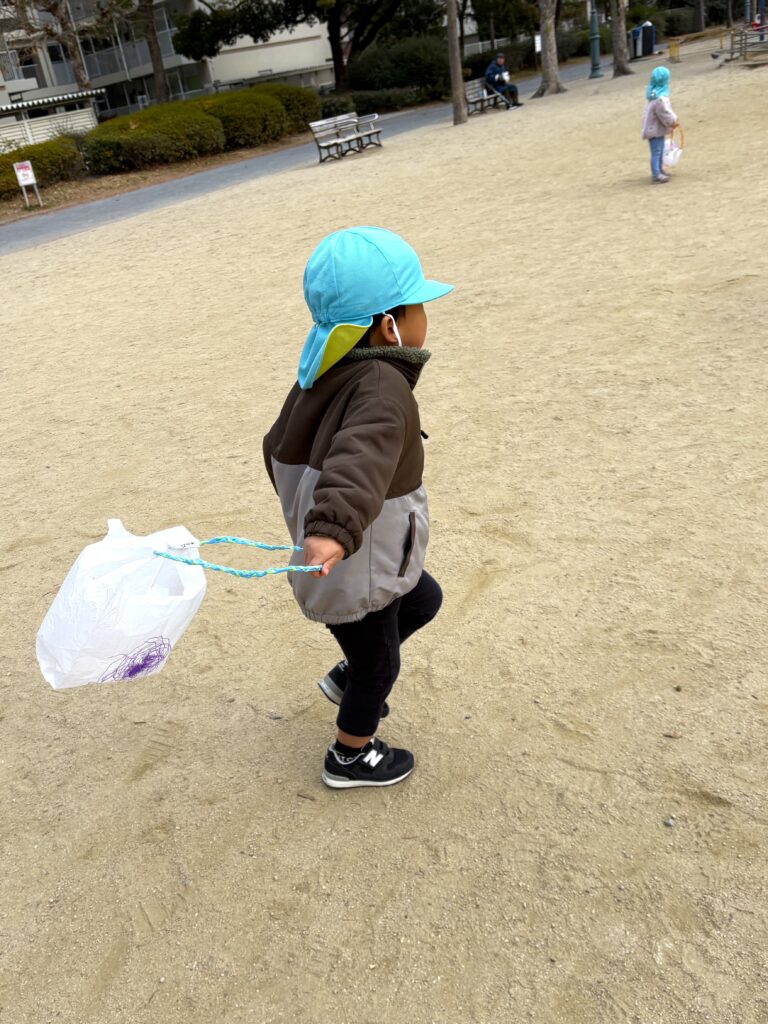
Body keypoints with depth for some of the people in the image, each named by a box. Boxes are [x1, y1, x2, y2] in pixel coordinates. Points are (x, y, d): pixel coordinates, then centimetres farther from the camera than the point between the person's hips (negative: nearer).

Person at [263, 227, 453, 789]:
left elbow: (280, 446, 11)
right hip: (354, 573, -8)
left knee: (423, 599, 30)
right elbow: (360, 460, -50)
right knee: (379, 665, 17)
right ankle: (352, 758, 43)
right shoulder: (382, 387, -30)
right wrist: (336, 527, -67)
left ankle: (348, 678, 44)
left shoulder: (327, 374, -3)